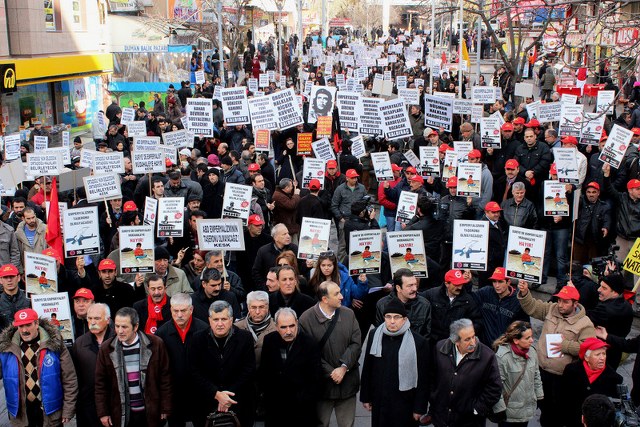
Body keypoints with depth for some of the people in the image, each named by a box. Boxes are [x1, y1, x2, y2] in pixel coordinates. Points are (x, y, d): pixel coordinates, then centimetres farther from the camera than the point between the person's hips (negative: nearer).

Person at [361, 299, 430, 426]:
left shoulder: (419, 342, -13)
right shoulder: (374, 337, -2)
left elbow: (423, 379, -8)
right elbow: (367, 370, 6)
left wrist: (419, 408, -6)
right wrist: (365, 397, 9)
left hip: (405, 405, -3)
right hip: (379, 403, 3)